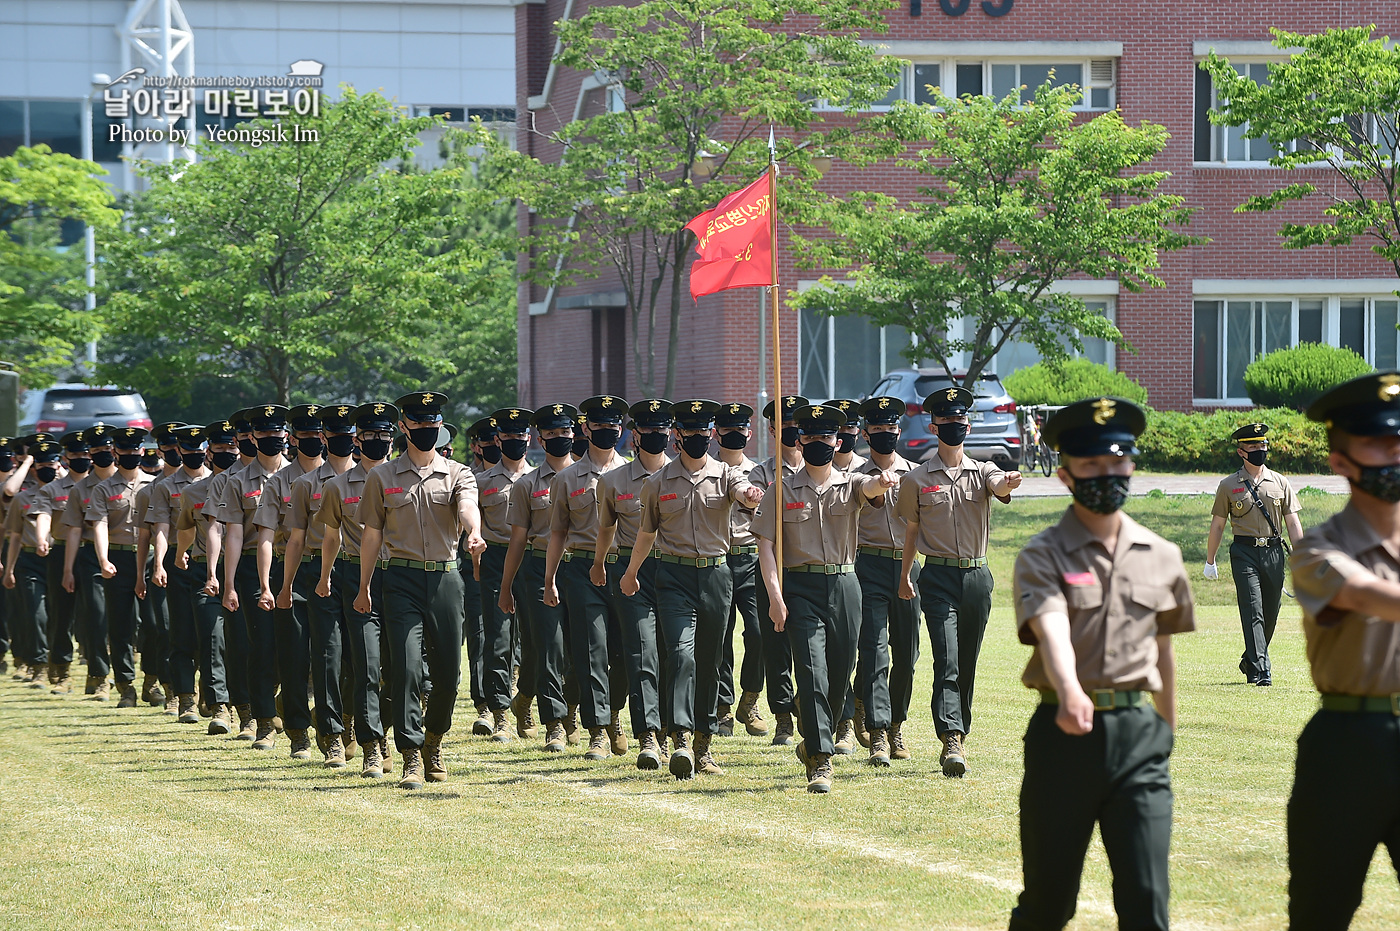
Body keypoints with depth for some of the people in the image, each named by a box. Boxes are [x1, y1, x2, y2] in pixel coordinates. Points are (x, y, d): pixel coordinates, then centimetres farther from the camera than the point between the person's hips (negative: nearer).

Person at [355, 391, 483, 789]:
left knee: (448, 671, 4)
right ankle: (412, 757, -9)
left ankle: (433, 741, 29)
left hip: (446, 579, 1)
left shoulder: (458, 475, 6)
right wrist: (363, 588, 10)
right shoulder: (382, 477, 7)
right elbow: (372, 534, 10)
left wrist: (474, 533, -38)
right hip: (402, 580, -1)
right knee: (406, 667, -11)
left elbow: (467, 508, -15)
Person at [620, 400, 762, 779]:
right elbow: (647, 531, 17)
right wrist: (631, 573, 27)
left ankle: (703, 745, 18)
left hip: (716, 575, 1)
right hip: (674, 576, -1)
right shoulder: (658, 482, 5)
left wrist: (752, 496, -44)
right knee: (682, 654, -17)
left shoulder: (725, 475, 3)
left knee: (710, 662, 8)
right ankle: (682, 740, -25)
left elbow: (743, 492, -20)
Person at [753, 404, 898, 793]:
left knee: (839, 676, 7)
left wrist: (882, 481, -43)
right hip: (801, 589, -2)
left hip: (844, 586, 2)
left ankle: (814, 744, 30)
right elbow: (766, 545, 0)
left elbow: (870, 489, -17)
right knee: (812, 673, -12)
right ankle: (820, 762, -13)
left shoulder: (851, 486, 7)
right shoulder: (781, 493, 4)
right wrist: (775, 596, -12)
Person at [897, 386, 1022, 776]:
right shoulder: (916, 480, 4)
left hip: (977, 576, 2)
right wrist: (904, 577, 19)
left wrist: (1009, 483, -42)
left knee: (967, 664, 9)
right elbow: (911, 529, 14)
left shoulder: (982, 472, 5)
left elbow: (1000, 487, -18)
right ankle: (952, 742, -23)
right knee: (946, 661, -15)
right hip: (938, 576, -2)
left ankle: (956, 738, 20)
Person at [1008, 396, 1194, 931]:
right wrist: (1070, 693, -42)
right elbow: (1051, 630, -23)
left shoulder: (1161, 557, 10)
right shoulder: (1043, 557, -3)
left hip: (1139, 732, 2)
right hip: (1064, 732, -2)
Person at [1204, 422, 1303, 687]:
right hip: (1244, 553, -3)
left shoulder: (1280, 483, 10)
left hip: (1274, 553, 3)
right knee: (1253, 612, -13)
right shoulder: (1228, 486, 4)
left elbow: (1292, 522, 9)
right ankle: (1260, 669, -17)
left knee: (1270, 615, 8)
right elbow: (1217, 525, 9)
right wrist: (1210, 561, 10)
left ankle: (1250, 661, 28)